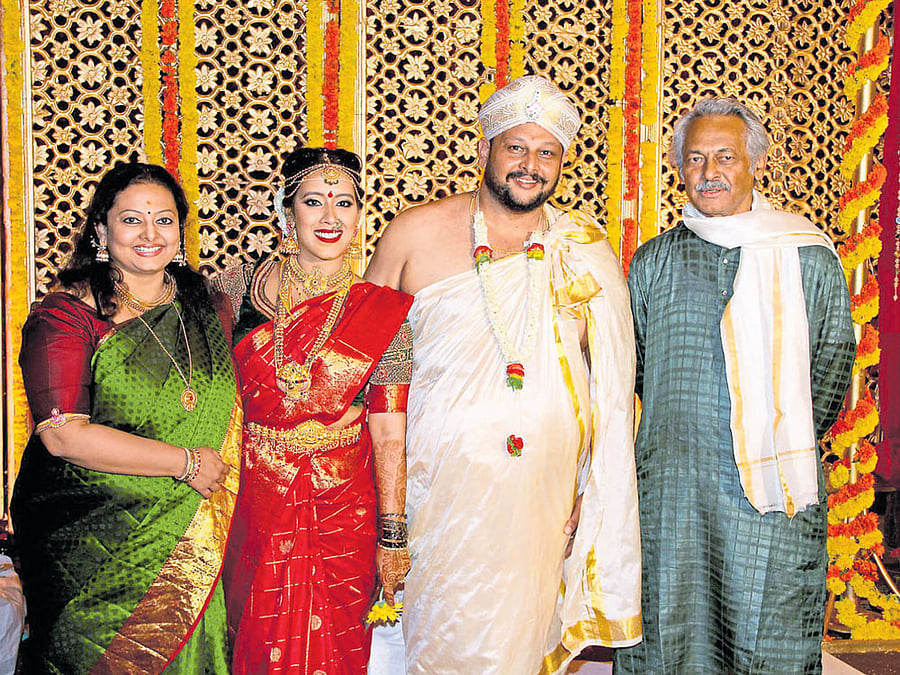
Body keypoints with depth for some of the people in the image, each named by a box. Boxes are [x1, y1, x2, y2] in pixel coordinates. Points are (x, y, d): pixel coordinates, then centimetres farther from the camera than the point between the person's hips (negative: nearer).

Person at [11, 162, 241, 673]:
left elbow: (230, 404, 16)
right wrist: (186, 463, -16)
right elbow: (64, 435, -19)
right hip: (92, 547, -4)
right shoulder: (64, 316, -10)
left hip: (191, 542, 4)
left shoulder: (207, 306, 6)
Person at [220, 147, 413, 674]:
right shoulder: (240, 288, -2)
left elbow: (389, 437, -6)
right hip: (249, 506, 1)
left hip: (339, 514, -1)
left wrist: (393, 536, -6)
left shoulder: (383, 313, -6)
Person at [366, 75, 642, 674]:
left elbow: (614, 382, 7)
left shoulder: (588, 252, 3)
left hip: (544, 495, 1)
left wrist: (596, 486, 3)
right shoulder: (414, 234, -1)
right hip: (436, 485, -1)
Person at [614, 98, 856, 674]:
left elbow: (833, 365, 7)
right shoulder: (652, 262, 8)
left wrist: (784, 441, 4)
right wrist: (683, 428, 7)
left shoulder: (808, 258, 3)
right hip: (670, 489, 2)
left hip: (775, 494, -1)